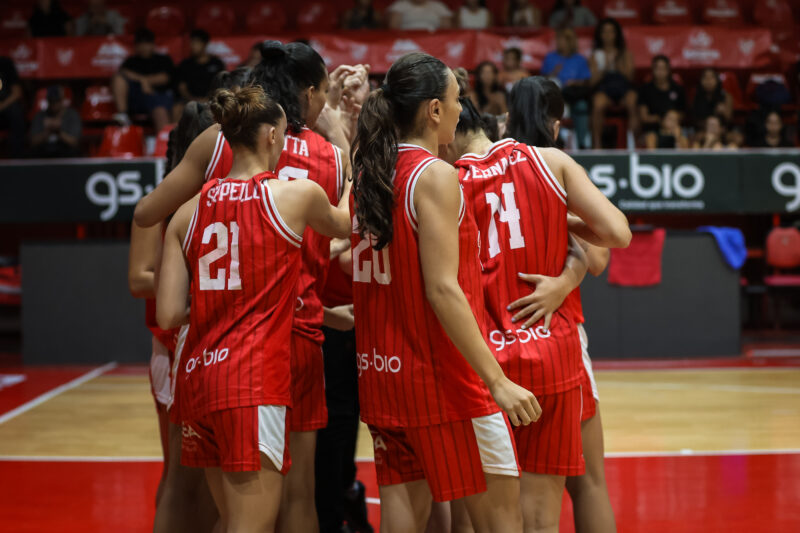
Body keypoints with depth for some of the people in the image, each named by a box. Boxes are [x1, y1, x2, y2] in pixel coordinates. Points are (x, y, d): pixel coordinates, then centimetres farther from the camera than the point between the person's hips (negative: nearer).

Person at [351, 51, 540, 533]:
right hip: (440, 373, -8)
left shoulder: (368, 171, 7)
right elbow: (442, 290, -21)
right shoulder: (435, 175, -15)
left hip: (381, 368, 8)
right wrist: (497, 380, -21)